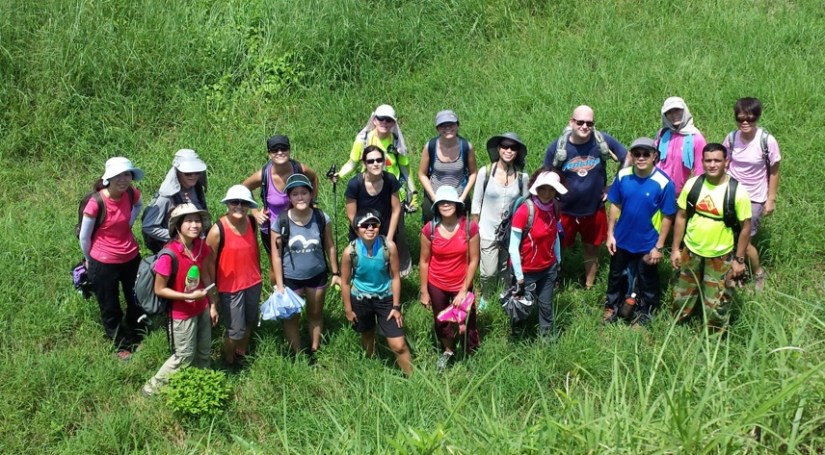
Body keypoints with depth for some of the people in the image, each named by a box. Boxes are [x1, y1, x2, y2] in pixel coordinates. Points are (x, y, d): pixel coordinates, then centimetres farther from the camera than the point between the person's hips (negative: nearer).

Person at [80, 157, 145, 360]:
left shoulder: (132, 193, -12)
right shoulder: (96, 202, -25)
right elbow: (84, 237, -11)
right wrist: (89, 260, 2)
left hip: (131, 258, 5)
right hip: (103, 263, -4)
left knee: (137, 303, 21)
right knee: (110, 309, 14)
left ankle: (137, 341, 45)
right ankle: (123, 346, 36)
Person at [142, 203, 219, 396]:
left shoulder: (201, 246, -10)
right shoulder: (169, 255, -29)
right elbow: (159, 289, -21)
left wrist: (213, 304, 7)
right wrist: (189, 296, -25)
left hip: (202, 308, 6)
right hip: (182, 313, -6)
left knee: (204, 351, 22)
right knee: (185, 356, 9)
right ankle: (154, 385, 28)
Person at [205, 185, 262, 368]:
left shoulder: (252, 222, -5)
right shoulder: (218, 230, -21)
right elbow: (210, 262, -14)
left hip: (253, 283, 5)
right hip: (230, 288, -5)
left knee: (249, 323, 22)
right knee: (236, 330, 5)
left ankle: (242, 354, 46)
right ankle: (229, 363, 32)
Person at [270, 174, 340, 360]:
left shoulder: (321, 218, -14)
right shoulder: (281, 222, -20)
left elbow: (329, 247, -2)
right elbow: (276, 255, -12)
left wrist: (336, 273, 3)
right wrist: (279, 284, -11)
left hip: (317, 275, 2)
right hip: (291, 278, -2)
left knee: (315, 314, 21)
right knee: (292, 317, 14)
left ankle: (314, 352, 42)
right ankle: (297, 355, 33)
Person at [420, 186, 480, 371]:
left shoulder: (470, 227, -17)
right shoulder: (429, 229, -15)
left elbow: (473, 260, -10)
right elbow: (424, 262, -6)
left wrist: (464, 290, -11)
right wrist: (424, 292, -2)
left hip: (461, 285, -1)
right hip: (436, 285, 1)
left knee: (467, 321, 12)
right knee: (440, 322, 21)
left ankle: (471, 355, 39)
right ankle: (448, 351, 50)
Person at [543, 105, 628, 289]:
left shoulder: (604, 141, -14)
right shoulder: (557, 147, -14)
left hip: (594, 210, 1)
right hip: (564, 211, -1)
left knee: (592, 250, 19)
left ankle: (589, 288, 39)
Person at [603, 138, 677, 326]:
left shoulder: (664, 183, -22)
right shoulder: (623, 176, -12)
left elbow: (667, 217, -14)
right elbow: (615, 205, 0)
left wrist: (659, 247, -13)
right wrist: (610, 234, -1)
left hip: (647, 244, -3)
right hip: (621, 240, 3)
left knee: (647, 281, 18)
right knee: (616, 275, 23)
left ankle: (644, 312, 41)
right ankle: (611, 306, 46)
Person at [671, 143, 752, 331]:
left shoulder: (737, 191, -19)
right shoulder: (692, 184, -9)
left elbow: (745, 226, -10)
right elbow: (681, 217, 1)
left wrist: (739, 259, -8)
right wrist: (675, 249, 2)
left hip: (720, 257, -3)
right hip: (691, 251, 3)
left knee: (716, 303, 12)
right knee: (682, 295, 22)